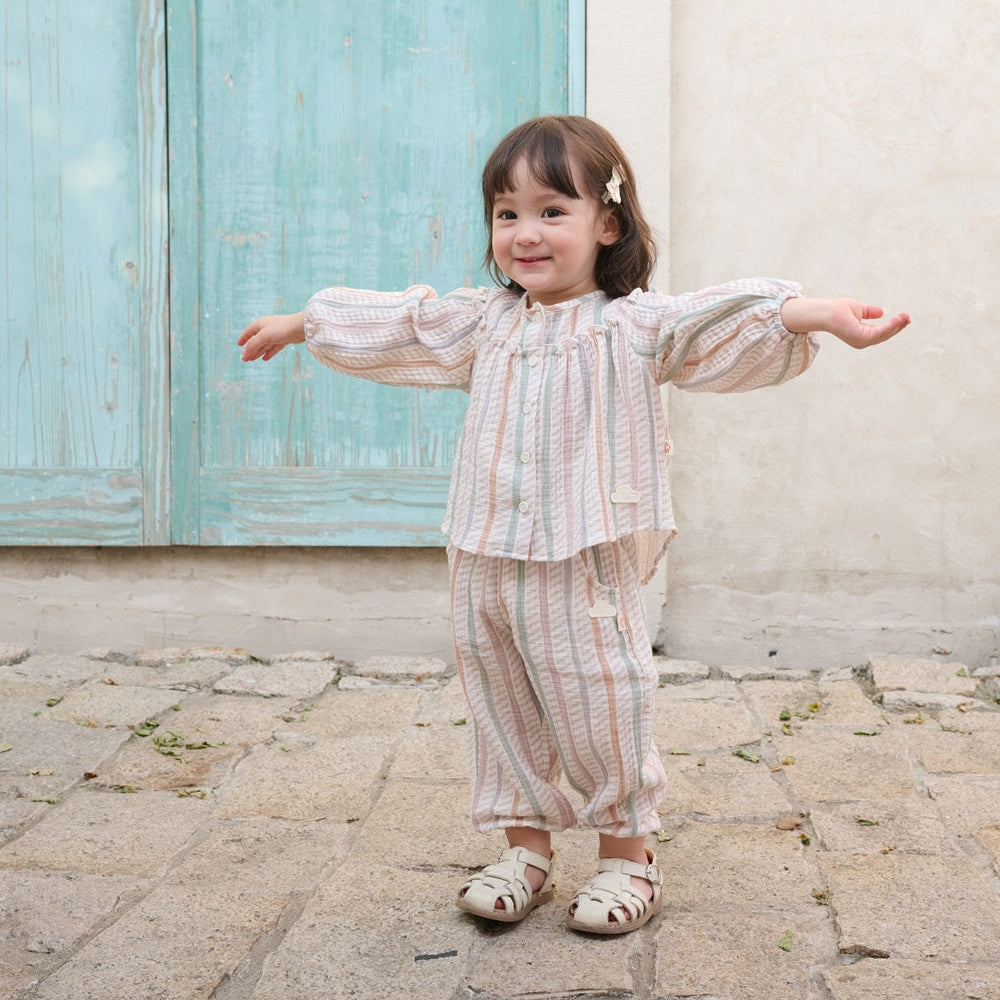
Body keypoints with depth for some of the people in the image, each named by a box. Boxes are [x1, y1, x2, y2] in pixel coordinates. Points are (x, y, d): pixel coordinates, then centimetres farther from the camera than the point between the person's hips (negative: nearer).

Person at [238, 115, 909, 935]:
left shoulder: (636, 327, -5)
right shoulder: (481, 323, 12)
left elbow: (725, 325, -17)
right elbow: (394, 326, 22)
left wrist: (822, 313, -34)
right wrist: (299, 325, 31)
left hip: (584, 569, -5)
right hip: (483, 564, 5)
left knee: (596, 705, 2)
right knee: (501, 708, 12)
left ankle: (628, 852, 21)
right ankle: (525, 846, 27)